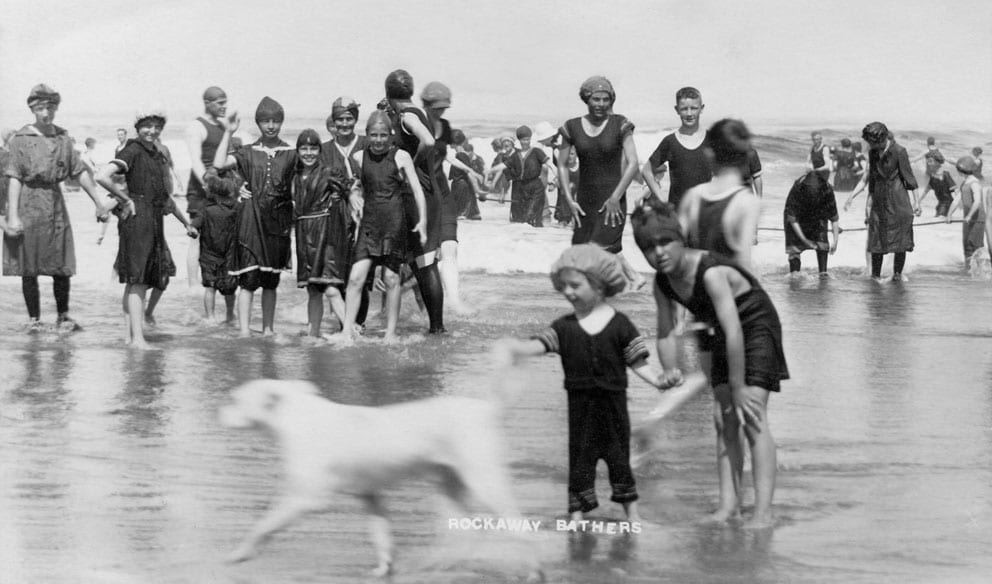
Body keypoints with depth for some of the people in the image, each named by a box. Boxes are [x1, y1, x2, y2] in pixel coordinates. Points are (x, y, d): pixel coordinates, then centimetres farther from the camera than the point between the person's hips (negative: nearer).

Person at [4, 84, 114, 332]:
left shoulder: (62, 137, 8)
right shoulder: (21, 139, -5)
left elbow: (80, 172, 13)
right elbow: (14, 179, -9)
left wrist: (98, 202, 11)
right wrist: (13, 216, -16)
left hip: (55, 202, 4)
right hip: (29, 203, -4)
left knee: (62, 266, 4)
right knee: (29, 268, 2)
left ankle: (63, 316, 18)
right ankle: (33, 319, 13)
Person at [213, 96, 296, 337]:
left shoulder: (290, 154, 7)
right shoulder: (248, 152, 5)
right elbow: (219, 164, -9)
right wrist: (228, 133, -7)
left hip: (278, 221, 2)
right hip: (250, 219, -2)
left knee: (271, 281, 9)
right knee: (248, 278, -8)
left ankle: (268, 328, 17)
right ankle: (244, 330, -10)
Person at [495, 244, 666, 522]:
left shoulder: (620, 324, -4)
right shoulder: (564, 327, 1)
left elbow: (638, 363, -4)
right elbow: (537, 345, -10)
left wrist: (660, 379, -18)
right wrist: (513, 349, -28)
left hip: (613, 402, -1)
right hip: (580, 404, 1)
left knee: (619, 457, 9)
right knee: (580, 458, 5)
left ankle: (632, 513, 21)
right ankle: (577, 514, 12)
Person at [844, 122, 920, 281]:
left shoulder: (899, 152, -11)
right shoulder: (873, 153, 5)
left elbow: (909, 177, -6)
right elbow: (869, 177, 13)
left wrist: (916, 201, -5)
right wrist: (852, 196, 10)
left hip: (898, 201, -4)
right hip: (879, 201, 5)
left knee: (900, 238, 1)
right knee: (877, 238, 3)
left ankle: (897, 273, 12)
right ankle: (875, 275, 10)